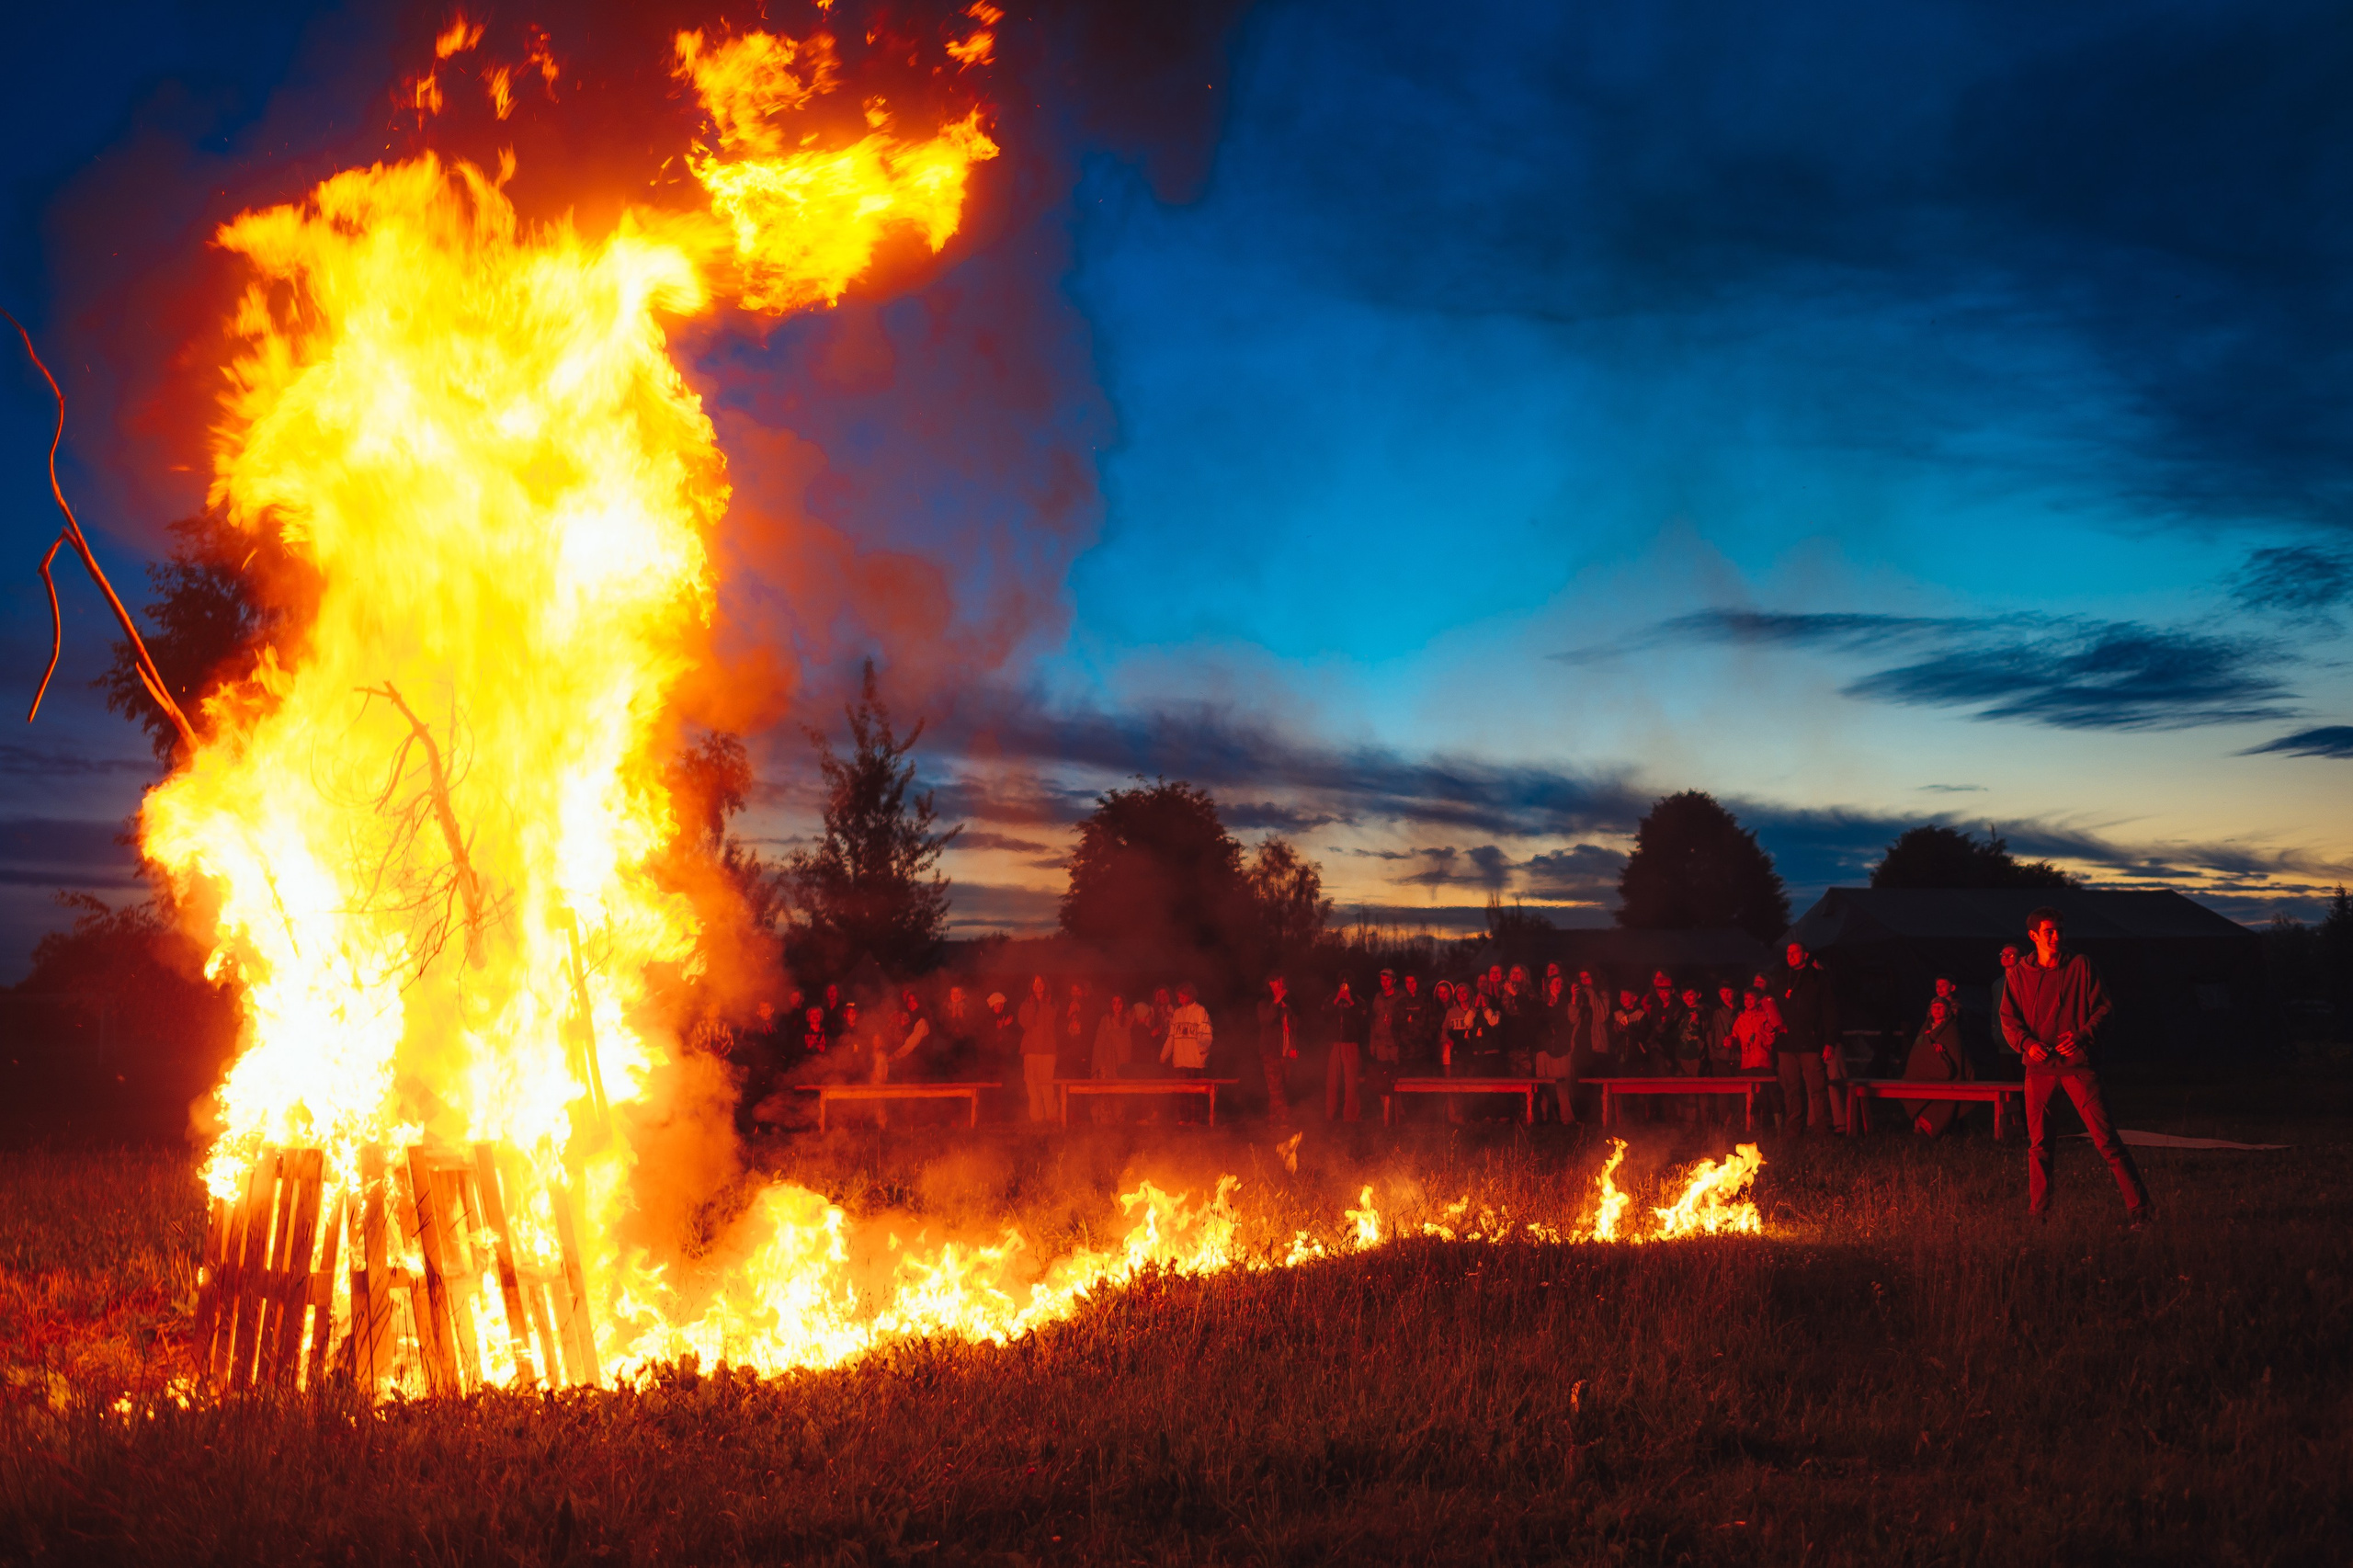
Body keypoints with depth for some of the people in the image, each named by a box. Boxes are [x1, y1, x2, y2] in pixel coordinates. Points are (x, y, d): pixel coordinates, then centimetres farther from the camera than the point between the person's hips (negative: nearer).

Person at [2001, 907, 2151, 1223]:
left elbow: (2103, 1009, 3)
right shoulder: (2019, 974, 8)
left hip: (2078, 1064, -2)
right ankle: (2037, 1212, 16)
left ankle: (2137, 1206, -4)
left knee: (2105, 1137, -8)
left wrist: (2082, 1035, -14)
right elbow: (2008, 1019, 8)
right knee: (2038, 1144, 5)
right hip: (2039, 1067, 2)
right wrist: (2027, 1043, -12)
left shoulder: (2080, 966, 4)